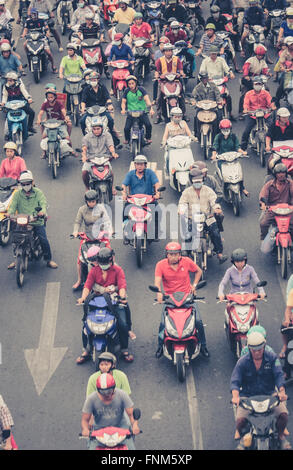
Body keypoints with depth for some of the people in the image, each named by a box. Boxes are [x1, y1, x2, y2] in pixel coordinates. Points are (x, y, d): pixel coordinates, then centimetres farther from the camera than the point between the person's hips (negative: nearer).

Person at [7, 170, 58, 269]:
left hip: (37, 221, -1)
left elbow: (43, 202, -10)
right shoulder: (17, 194, 9)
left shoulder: (38, 192, 4)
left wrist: (43, 211, -33)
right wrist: (10, 212, -27)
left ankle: (49, 260, 3)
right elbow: (13, 205, -4)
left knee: (43, 239, -14)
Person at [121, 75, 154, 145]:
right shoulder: (127, 91, 1)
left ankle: (148, 138, 6)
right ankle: (127, 139, 17)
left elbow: (147, 99, -13)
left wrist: (151, 108, -30)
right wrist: (123, 109, -17)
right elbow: (123, 102, 5)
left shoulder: (141, 89, -4)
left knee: (148, 125, -23)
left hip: (142, 111, -1)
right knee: (126, 128, -16)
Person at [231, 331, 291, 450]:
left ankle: (281, 435, 12)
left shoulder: (272, 357, -2)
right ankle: (243, 437, 13)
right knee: (240, 420, -23)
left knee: (283, 414, -21)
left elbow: (279, 374, -12)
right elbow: (235, 380, -11)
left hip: (269, 394, 1)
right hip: (248, 396, -1)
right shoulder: (242, 362, -5)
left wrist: (282, 391, -30)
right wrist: (235, 396, -31)